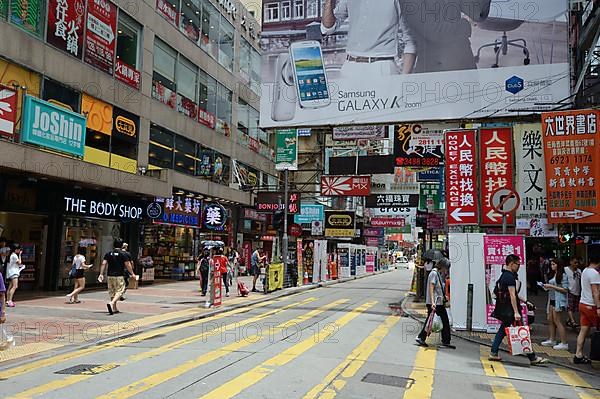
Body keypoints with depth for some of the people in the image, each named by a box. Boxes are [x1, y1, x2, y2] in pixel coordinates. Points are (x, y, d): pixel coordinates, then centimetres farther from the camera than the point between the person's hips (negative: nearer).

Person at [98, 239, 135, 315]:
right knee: (119, 291, -1)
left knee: (112, 292, 14)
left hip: (110, 275, 5)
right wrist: (132, 274, 4)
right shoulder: (123, 254, -6)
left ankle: (114, 309, 20)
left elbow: (104, 264, 2)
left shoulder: (108, 253, 6)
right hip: (119, 276, -5)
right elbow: (128, 265, -6)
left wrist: (101, 274, 6)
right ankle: (111, 303, -24)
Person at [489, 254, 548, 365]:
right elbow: (512, 295, -21)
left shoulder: (505, 275, 16)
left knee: (502, 330, 13)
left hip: (504, 309, 10)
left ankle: (493, 353, 14)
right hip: (509, 309, -10)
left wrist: (524, 301, 26)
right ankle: (533, 358, 3)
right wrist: (516, 312, -24)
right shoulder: (510, 277, -16)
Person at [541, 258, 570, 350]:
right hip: (552, 300, 8)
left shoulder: (563, 275, -10)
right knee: (550, 320, 11)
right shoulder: (553, 275, 14)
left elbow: (565, 289, -16)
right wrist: (547, 287, 4)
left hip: (558, 301, -8)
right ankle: (552, 340, 21)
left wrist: (552, 286, -18)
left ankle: (564, 343, 1)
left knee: (557, 322, -6)